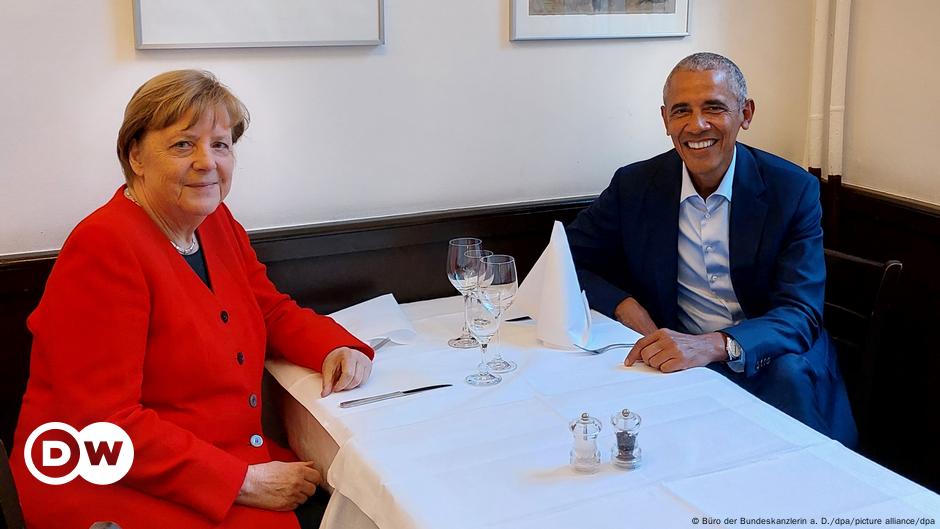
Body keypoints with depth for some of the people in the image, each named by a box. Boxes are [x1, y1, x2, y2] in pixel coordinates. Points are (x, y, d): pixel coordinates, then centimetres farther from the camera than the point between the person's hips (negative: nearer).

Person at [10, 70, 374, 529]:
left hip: (234, 468, 7)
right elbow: (104, 425, -20)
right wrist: (243, 482, -21)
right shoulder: (103, 249, -17)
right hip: (117, 491, -7)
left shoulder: (215, 222, 6)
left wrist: (338, 349, -6)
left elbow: (273, 312, 16)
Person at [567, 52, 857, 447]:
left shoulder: (792, 190, -6)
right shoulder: (634, 186, 0)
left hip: (769, 360, -1)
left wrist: (714, 345, -35)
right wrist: (624, 305, -14)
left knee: (788, 372, -34)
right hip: (673, 361, 1)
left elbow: (800, 315, -14)